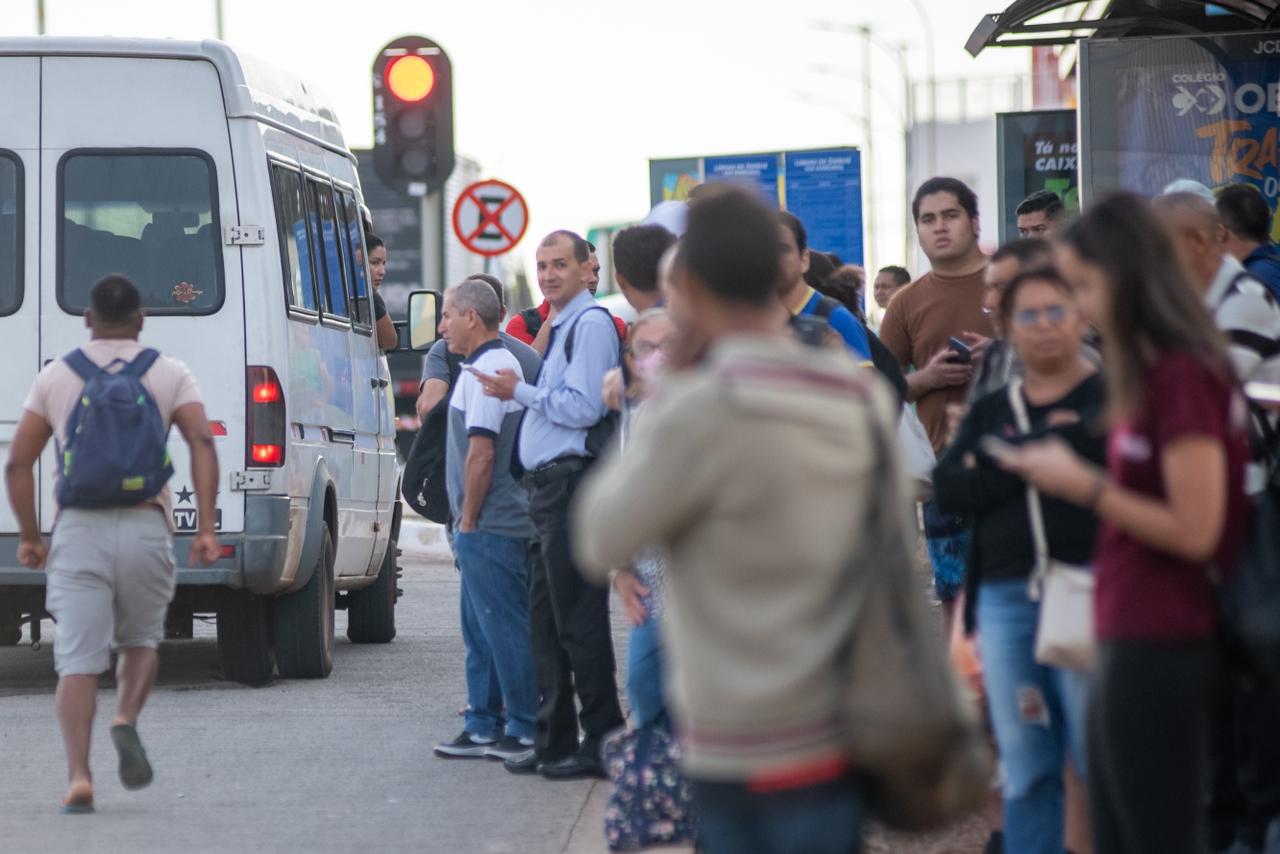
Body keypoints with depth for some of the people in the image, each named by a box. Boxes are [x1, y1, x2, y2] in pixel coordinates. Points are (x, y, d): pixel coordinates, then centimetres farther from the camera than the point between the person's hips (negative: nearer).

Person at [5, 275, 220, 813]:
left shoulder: (56, 377, 10)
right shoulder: (170, 375, 8)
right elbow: (202, 443, -7)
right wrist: (206, 528, -10)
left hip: (79, 528, 0)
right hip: (145, 527, 0)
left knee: (79, 660, -1)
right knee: (140, 641, 21)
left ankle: (78, 776, -14)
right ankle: (126, 721, -6)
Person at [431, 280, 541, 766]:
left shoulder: (486, 370, -15)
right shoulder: (501, 364, 17)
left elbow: (481, 453, -21)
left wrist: (468, 520, -14)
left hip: (487, 526, -11)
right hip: (492, 526, 11)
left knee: (504, 627, -6)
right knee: (481, 629, 14)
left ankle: (526, 730, -3)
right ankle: (484, 729, 18)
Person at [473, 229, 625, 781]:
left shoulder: (590, 323, -10)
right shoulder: (561, 327, 21)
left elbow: (583, 407, -19)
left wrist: (519, 393, -11)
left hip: (572, 484, -10)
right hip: (548, 487, 10)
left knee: (578, 621, -8)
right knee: (546, 619, 12)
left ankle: (601, 741, -5)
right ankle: (555, 742, 17)